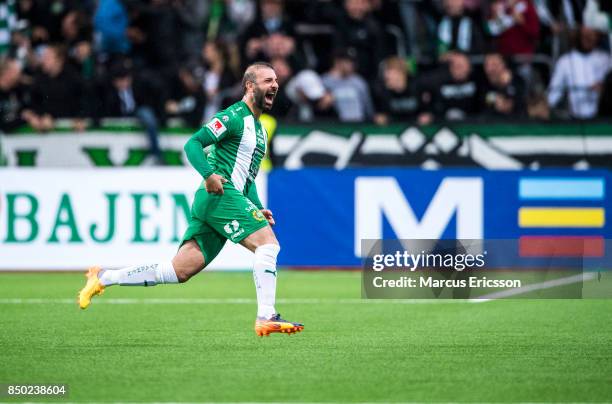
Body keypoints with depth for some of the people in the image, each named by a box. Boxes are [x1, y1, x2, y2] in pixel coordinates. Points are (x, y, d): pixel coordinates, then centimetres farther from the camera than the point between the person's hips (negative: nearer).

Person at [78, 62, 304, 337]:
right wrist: (209, 174, -29)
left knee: (179, 271, 2)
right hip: (220, 194, -9)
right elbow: (193, 143, -13)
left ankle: (103, 278, 7)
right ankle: (266, 317, -23)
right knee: (268, 242, -18)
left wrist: (258, 209, 19)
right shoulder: (235, 117, -5)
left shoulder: (260, 129, 25)